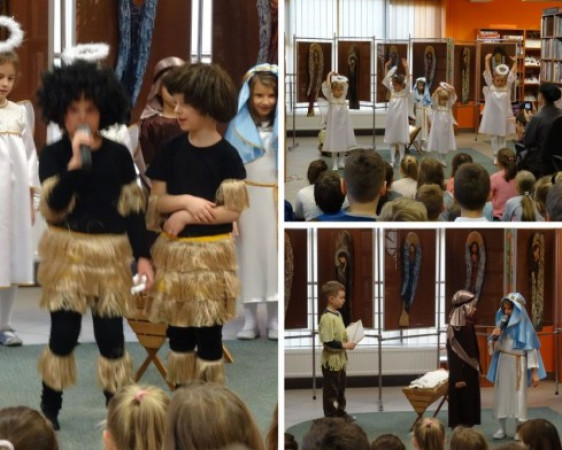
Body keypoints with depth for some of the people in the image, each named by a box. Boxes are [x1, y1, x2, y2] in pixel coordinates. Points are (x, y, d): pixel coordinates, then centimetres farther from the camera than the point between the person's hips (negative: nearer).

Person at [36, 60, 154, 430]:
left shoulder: (118, 155, -1)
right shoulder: (53, 155, -6)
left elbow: (133, 208, 4)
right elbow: (53, 208, -18)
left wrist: (143, 255, -2)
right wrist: (75, 162, -28)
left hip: (110, 254, 1)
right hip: (67, 252, -1)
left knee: (111, 336, 1)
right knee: (64, 334, -2)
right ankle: (49, 409, 15)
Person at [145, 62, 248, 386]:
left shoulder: (226, 155, -9)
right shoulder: (172, 150, 2)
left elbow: (233, 210, -12)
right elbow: (156, 201, 2)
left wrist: (186, 216, -16)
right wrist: (186, 200, -16)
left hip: (210, 253, -4)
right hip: (174, 251, 4)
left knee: (209, 332, 3)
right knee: (178, 329, 10)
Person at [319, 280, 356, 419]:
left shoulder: (337, 314, 8)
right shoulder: (327, 318, -23)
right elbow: (328, 342, -26)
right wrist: (344, 345, -22)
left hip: (340, 359, 10)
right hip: (331, 360, -10)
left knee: (341, 388, 20)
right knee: (331, 390, 2)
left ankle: (340, 412, 32)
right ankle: (331, 416, 11)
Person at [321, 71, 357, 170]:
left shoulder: (343, 96, 4)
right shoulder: (330, 98, -7)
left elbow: (345, 84, 5)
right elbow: (327, 86, -16)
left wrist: (338, 77, 7)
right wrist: (329, 75, -7)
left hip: (343, 122, 4)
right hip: (334, 123, -4)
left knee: (344, 141, 7)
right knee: (334, 143, -1)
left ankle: (341, 162, 18)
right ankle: (335, 164, 3)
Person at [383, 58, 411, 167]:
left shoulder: (405, 92, -5)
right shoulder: (392, 91, 6)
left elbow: (408, 80, -17)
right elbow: (386, 79, 8)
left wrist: (406, 68, -27)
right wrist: (386, 67, -1)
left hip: (401, 119, -4)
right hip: (391, 118, 4)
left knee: (401, 140, 0)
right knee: (391, 139, 5)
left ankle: (401, 160, 5)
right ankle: (392, 160, 9)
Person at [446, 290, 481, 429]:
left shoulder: (469, 325, 7)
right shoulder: (454, 327, -16)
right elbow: (453, 353, -17)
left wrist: (477, 369, 15)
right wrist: (458, 377, -18)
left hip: (471, 370, 8)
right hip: (460, 372, -8)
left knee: (471, 403, 10)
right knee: (460, 403, -1)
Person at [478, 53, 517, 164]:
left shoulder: (508, 86, -1)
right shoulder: (490, 85, -3)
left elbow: (512, 73, -1)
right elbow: (487, 72, -6)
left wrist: (515, 62, -8)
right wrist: (487, 60, -12)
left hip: (503, 117, 0)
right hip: (492, 116, 0)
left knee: (502, 138, 8)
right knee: (494, 138, 7)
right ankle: (496, 157, 15)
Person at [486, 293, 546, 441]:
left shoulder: (524, 326, -10)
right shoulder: (501, 324, 3)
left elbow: (531, 349, -10)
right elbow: (494, 349, 7)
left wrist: (534, 372, -13)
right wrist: (494, 338, -15)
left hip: (518, 365, -4)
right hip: (503, 364, 4)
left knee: (519, 396, 1)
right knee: (502, 395, 7)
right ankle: (502, 428, 16)